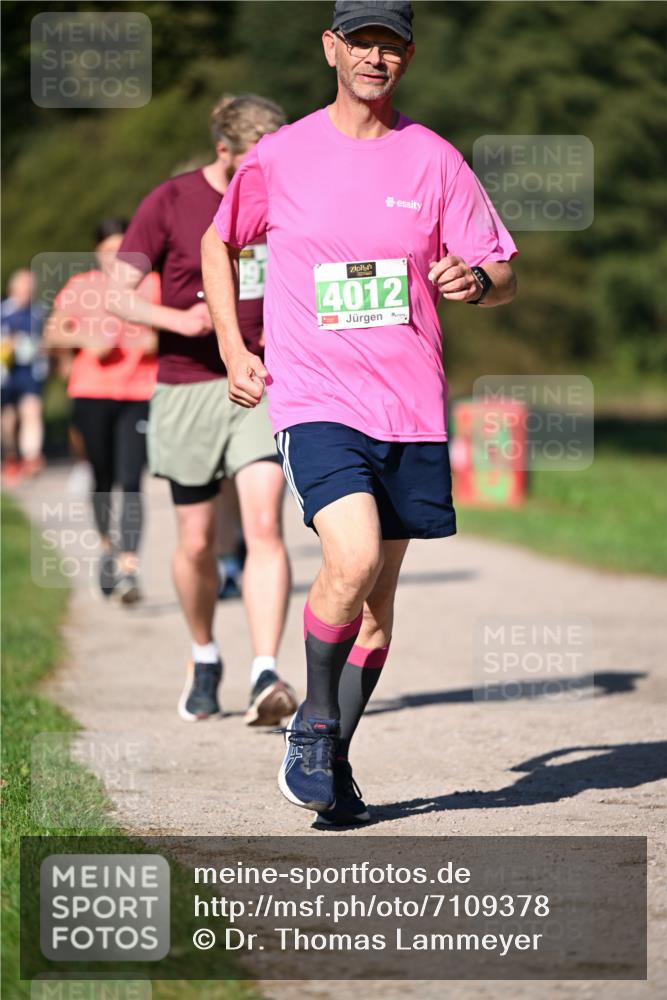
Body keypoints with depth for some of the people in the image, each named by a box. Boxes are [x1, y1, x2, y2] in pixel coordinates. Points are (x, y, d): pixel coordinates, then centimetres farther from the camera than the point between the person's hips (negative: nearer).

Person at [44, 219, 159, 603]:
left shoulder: (153, 286, 7)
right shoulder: (80, 288, 8)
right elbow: (53, 333, 7)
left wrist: (158, 340, -9)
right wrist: (85, 338, -11)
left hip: (140, 395, -1)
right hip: (92, 394, 1)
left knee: (132, 482, -12)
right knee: (103, 478, 10)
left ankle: (129, 568, -17)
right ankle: (108, 547, 36)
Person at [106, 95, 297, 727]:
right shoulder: (169, 204, -5)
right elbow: (120, 295, -4)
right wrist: (180, 319, -21)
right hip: (187, 387, -1)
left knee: (264, 526, -16)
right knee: (197, 542, 7)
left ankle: (265, 677, -23)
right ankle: (204, 658, 33)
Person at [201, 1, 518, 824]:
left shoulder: (435, 161, 4)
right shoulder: (279, 158, 2)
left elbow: (503, 276, 8)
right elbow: (218, 244, 18)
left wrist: (474, 280, -16)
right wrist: (233, 352, 8)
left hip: (411, 408, 3)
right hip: (315, 399, -3)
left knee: (379, 598, 7)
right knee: (353, 561, -23)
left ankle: (333, 759, 24)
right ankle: (314, 721, -1)